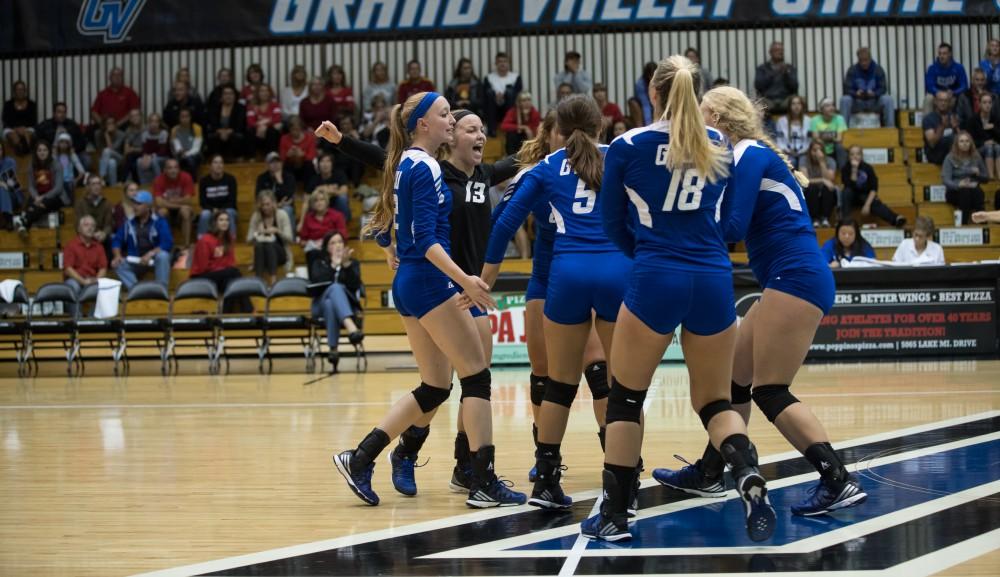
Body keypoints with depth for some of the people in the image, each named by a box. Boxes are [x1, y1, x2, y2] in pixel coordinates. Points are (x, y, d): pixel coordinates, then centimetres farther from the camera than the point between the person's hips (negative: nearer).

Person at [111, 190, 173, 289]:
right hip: (135, 262, 3)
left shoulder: (160, 222, -9)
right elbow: (117, 241, 4)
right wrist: (117, 255, -17)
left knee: (163, 256, -36)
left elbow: (167, 243, -20)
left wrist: (150, 254, -33)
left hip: (155, 259, -3)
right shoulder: (129, 223, 3)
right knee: (118, 265, -23)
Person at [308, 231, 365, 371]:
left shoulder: (353, 263, 16)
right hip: (321, 307, -1)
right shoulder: (319, 264, 15)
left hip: (346, 305, 1)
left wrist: (347, 265, -15)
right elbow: (317, 283, -8)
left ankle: (332, 349, -50)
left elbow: (355, 286, -4)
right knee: (335, 288, -34)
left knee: (337, 288, -36)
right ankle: (351, 328, -62)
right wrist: (333, 266, -15)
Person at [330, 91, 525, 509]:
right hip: (431, 282, -10)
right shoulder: (425, 169, -14)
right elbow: (426, 239, -21)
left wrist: (391, 253, 43)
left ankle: (360, 459, 6)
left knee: (434, 388, 11)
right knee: (477, 376, -4)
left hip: (408, 285, 10)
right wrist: (465, 280, -30)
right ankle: (483, 483, -5)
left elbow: (383, 228, 23)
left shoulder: (404, 166, 14)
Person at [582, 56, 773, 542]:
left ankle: (613, 516, 8)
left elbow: (614, 223, 10)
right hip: (713, 280, 3)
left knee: (624, 398, 11)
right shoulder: (716, 146, 10)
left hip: (654, 281, -3)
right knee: (715, 402, 12)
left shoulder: (627, 147, 0)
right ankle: (749, 477, -17)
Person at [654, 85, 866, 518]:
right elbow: (740, 225, 16)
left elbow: (732, 226, -17)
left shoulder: (749, 155, -9)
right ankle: (709, 474, 26)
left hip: (795, 279, -10)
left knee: (770, 392, -10)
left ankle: (839, 482, -18)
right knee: (735, 378, 16)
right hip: (789, 281, 10)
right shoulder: (752, 155, 20)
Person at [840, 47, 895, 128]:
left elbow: (883, 89, -5)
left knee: (888, 100, -28)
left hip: (874, 104, 1)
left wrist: (874, 93, -27)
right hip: (857, 104, -1)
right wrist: (856, 93, -30)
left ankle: (890, 127, -26)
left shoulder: (878, 69, -3)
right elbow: (847, 89, -8)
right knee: (845, 100, -31)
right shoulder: (852, 70, -5)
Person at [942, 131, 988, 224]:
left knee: (978, 191, -34)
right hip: (954, 192, -2)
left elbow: (986, 177, 15)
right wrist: (959, 184, -34)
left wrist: (978, 174, -8)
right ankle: (963, 223, -40)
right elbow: (945, 179, -13)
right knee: (965, 191, -37)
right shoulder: (950, 158, -3)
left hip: (973, 189, 2)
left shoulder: (976, 157, 8)